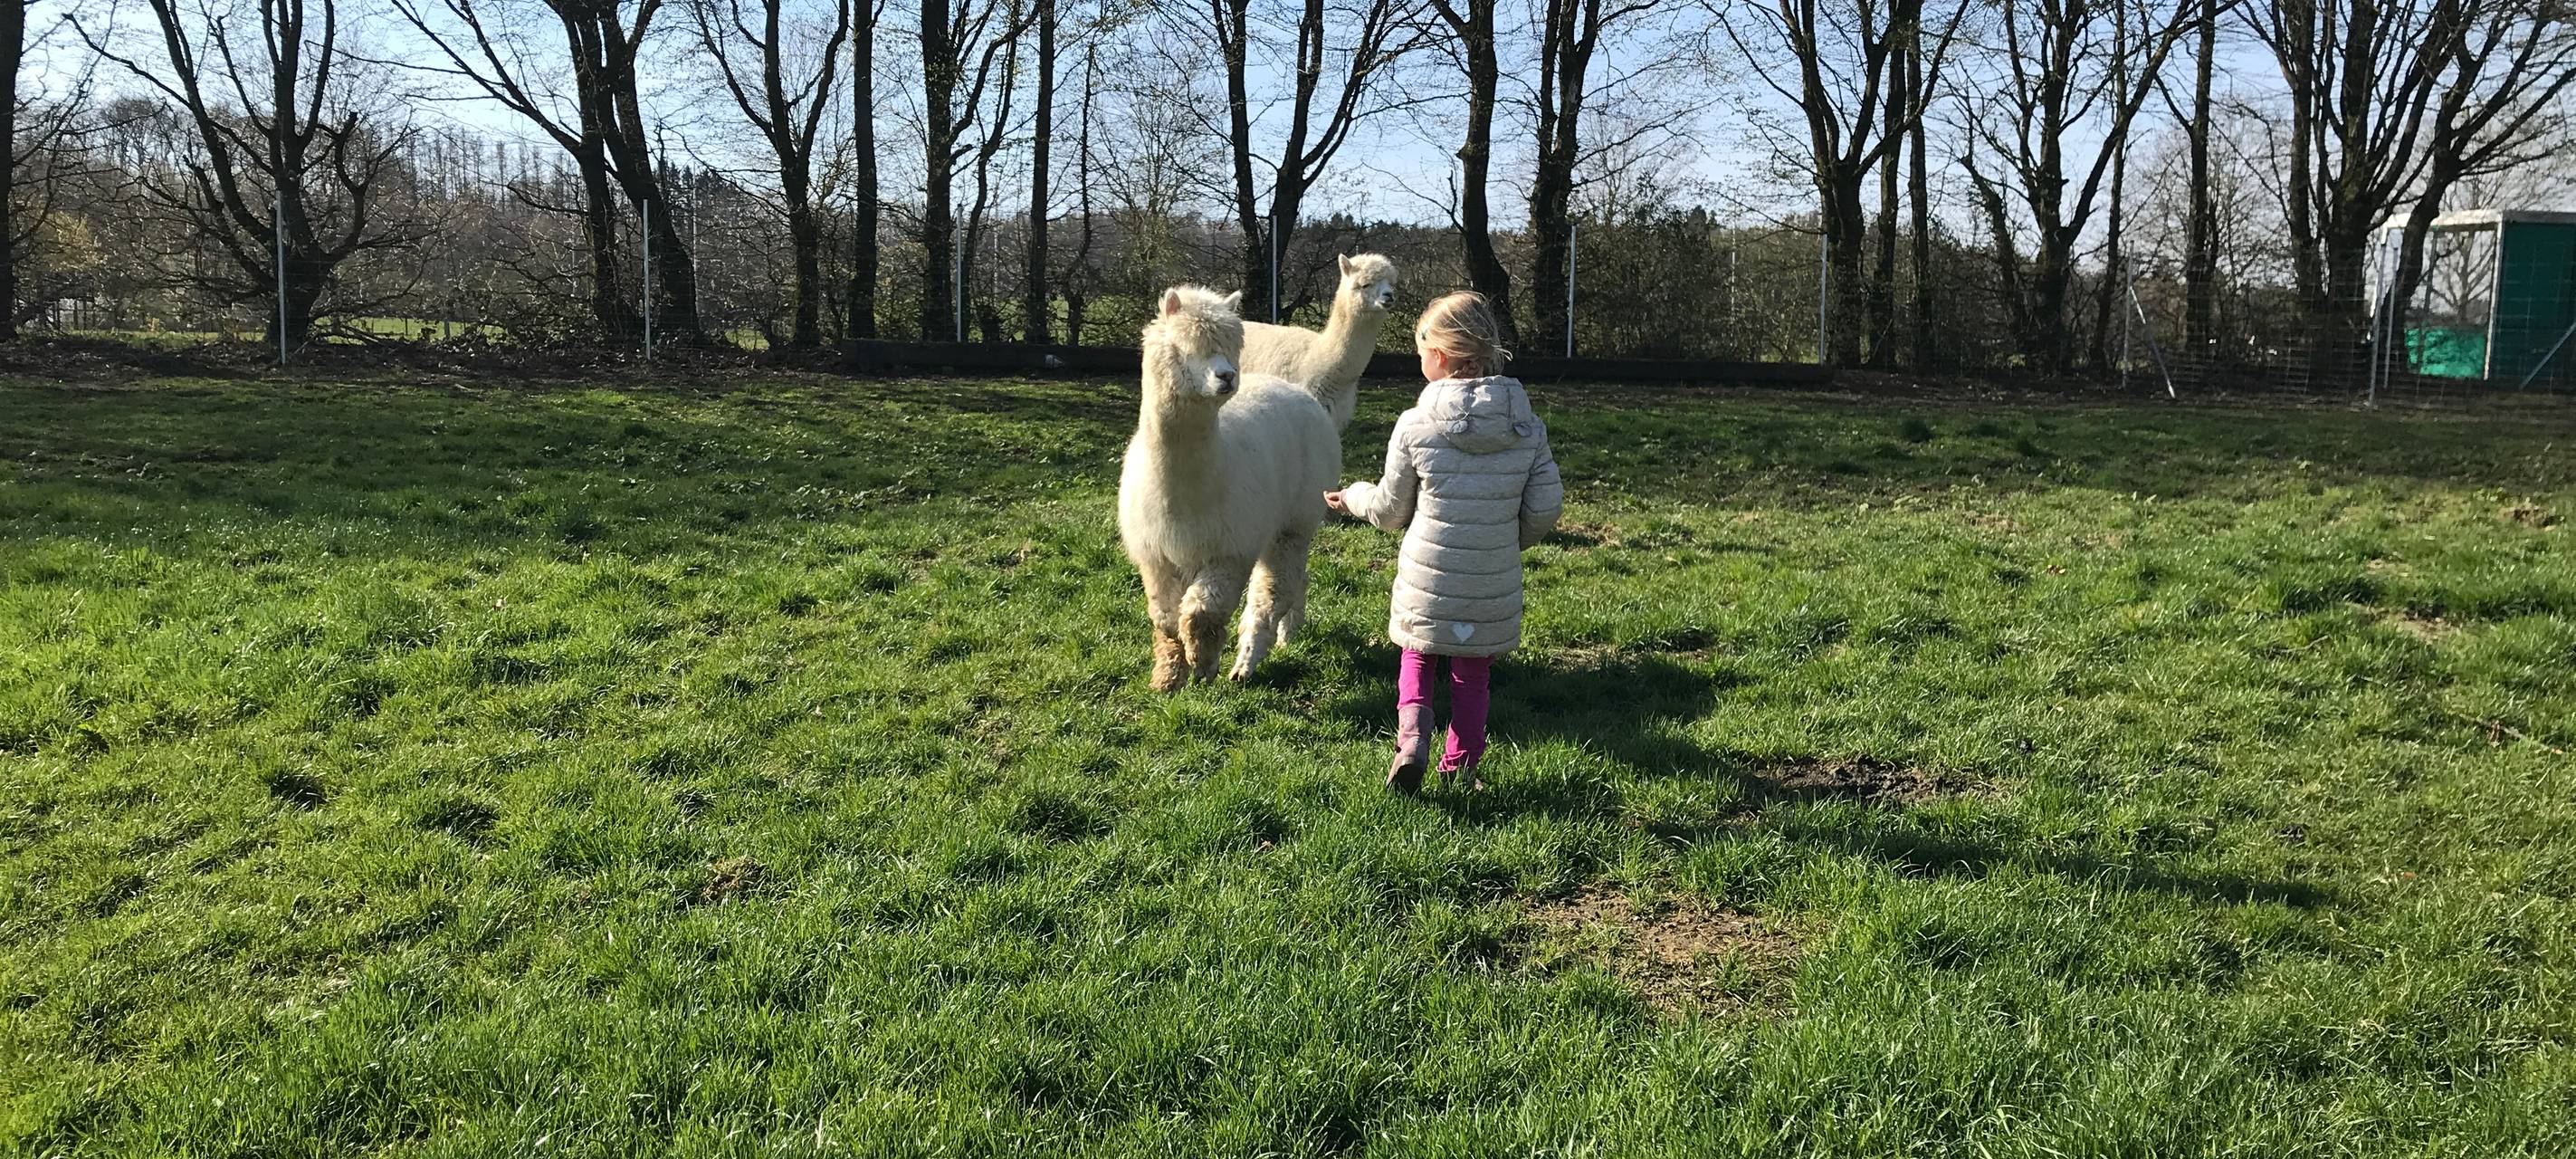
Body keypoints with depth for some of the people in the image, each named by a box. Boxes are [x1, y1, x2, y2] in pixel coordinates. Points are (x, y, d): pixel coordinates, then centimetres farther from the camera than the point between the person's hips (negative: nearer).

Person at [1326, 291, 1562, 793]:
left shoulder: (1415, 426, -12)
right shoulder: (1527, 426, -5)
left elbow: (1391, 510, -2)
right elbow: (1546, 506, -2)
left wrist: (1354, 498, 19)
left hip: (1427, 578, -2)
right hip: (1493, 585, 2)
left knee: (1418, 658, 19)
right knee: (1474, 674, 18)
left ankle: (1411, 738, -1)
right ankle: (1461, 765, 23)